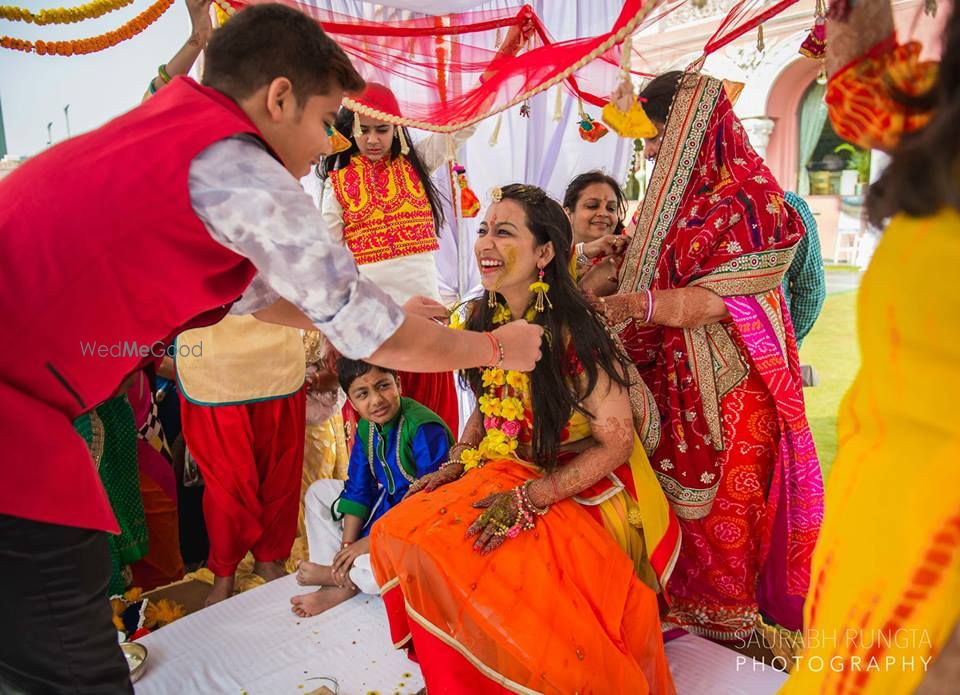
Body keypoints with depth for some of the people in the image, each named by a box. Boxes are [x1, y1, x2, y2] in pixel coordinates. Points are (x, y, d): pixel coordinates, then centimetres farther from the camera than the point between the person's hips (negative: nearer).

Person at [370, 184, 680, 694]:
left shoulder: (576, 336, -21)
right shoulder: (485, 319, 0)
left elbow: (616, 444, -18)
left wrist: (527, 499, -24)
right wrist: (452, 467, -2)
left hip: (576, 496, -7)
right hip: (501, 475, 7)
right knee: (399, 533, -11)